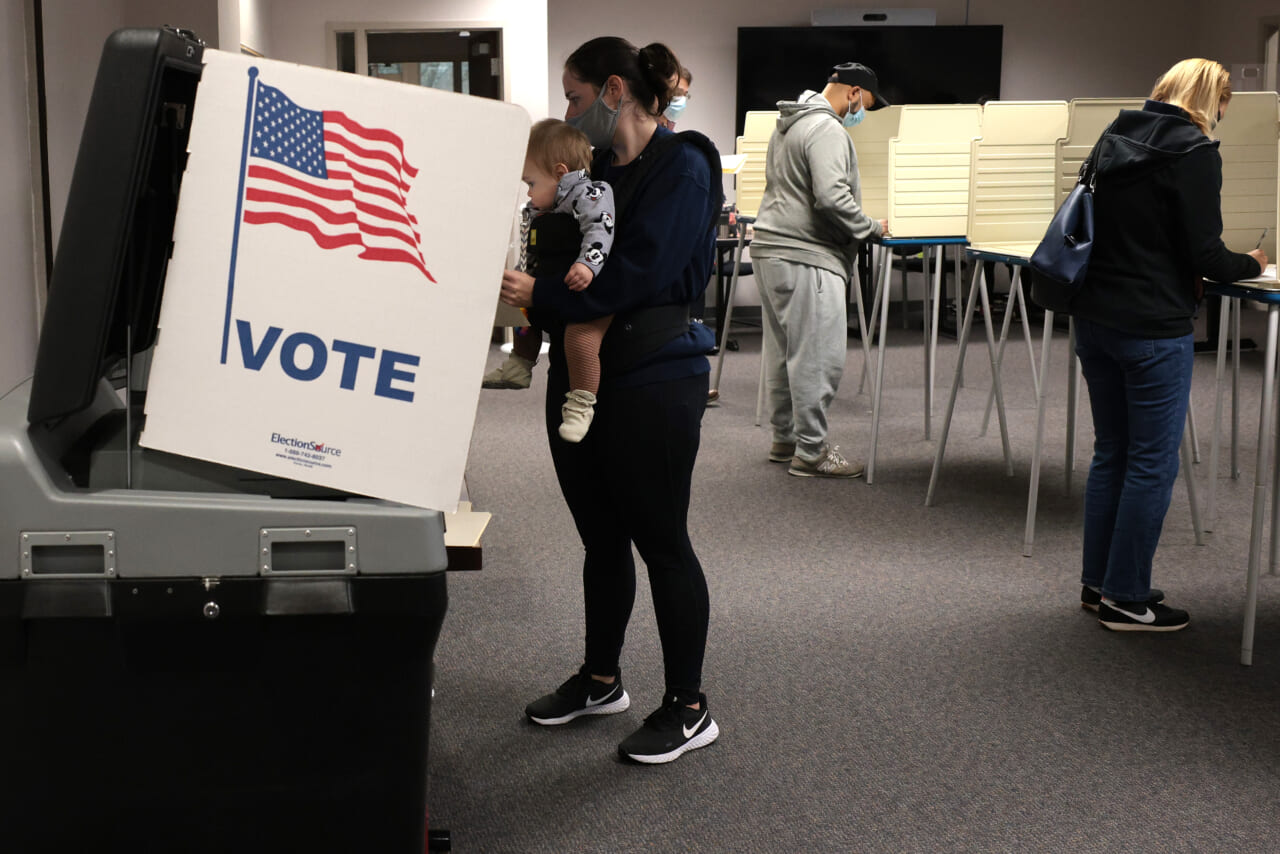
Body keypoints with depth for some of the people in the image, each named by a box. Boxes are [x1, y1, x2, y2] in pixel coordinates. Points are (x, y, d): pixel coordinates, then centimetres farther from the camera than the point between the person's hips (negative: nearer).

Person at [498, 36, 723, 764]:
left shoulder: (681, 167, -12)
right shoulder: (593, 168, 10)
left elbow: (640, 274, -22)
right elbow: (569, 259, 13)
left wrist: (540, 294, -20)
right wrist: (520, 282, -6)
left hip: (653, 381, -7)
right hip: (581, 373, 7)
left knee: (661, 541, 1)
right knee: (602, 538, 17)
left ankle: (689, 707, 14)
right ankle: (601, 679, 33)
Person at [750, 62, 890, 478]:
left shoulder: (788, 123, 20)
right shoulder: (827, 130, -13)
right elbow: (832, 197, -22)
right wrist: (872, 228, -7)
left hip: (770, 249, 11)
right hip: (805, 256, -11)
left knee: (782, 351, 16)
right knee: (819, 355, -6)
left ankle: (785, 437, 25)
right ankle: (811, 451, -2)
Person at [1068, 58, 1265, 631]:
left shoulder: (1112, 141, 11)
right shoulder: (1194, 153, -12)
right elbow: (1205, 254, -13)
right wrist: (1250, 265, 8)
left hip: (1095, 318, 8)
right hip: (1153, 327, -8)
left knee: (1110, 453, 17)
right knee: (1153, 464, 2)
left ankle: (1099, 583, 24)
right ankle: (1126, 599, 9)